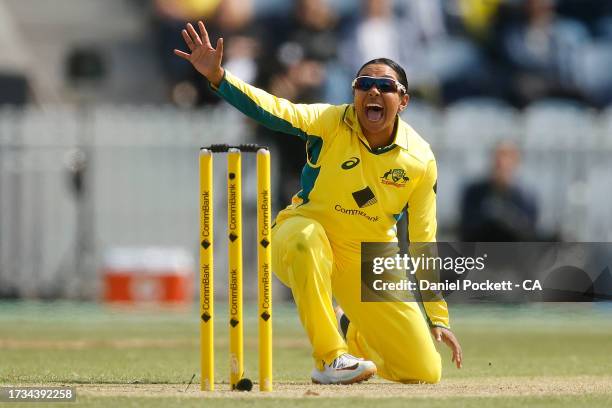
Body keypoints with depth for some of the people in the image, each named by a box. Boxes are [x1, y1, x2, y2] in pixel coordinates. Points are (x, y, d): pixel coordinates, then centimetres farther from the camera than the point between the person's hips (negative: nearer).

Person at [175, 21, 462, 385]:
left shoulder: (420, 160, -10)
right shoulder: (331, 123, -17)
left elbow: (423, 244, -2)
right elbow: (275, 110, -34)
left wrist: (438, 318, -1)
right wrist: (217, 77, -51)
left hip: (370, 262, 3)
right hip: (302, 244, -3)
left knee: (425, 372, -4)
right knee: (305, 234, -42)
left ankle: (358, 341, 33)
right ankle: (330, 357, -30)